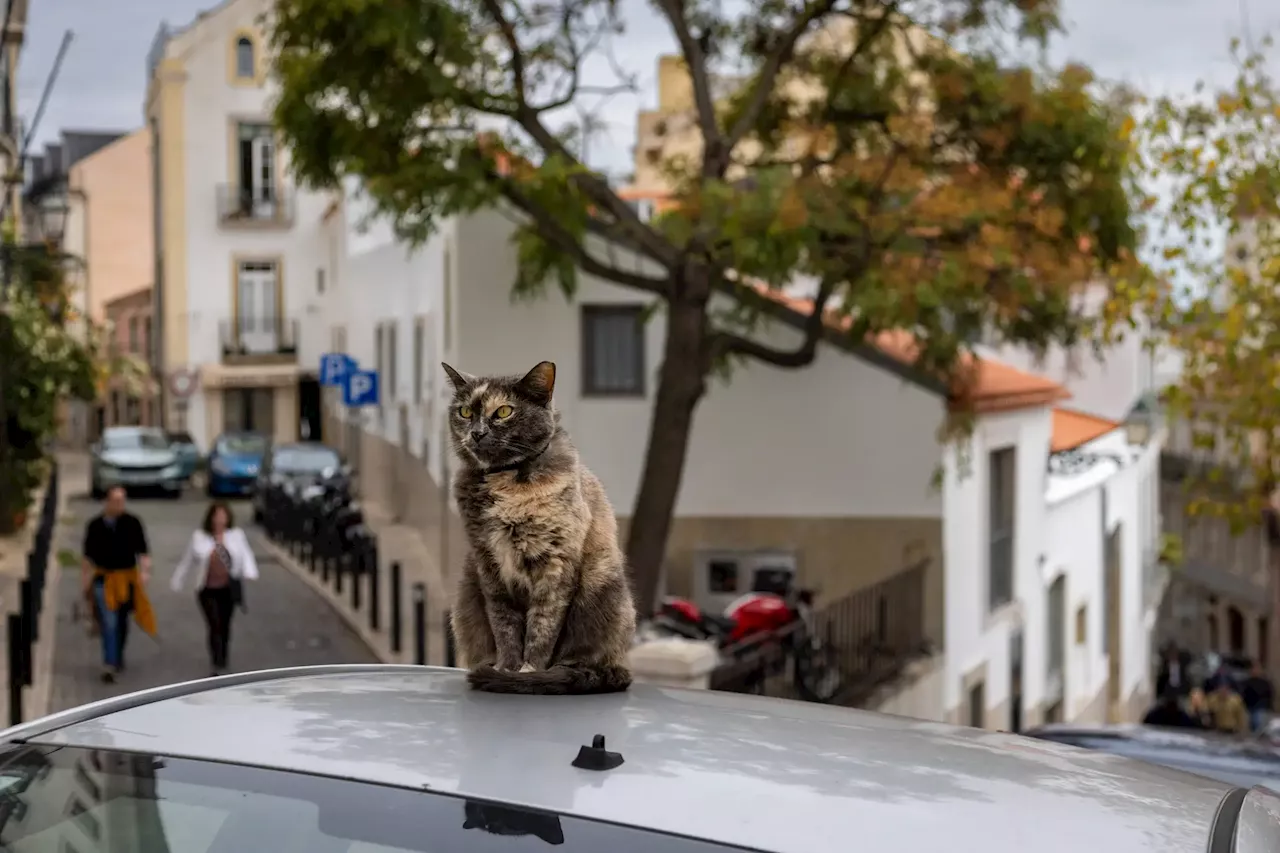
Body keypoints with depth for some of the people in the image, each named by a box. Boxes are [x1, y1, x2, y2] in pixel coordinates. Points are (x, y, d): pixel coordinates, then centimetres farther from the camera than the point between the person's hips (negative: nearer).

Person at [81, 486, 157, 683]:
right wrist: (85, 580, 10)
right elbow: (87, 555, 9)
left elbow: (142, 551, -2)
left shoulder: (132, 523, -3)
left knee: (122, 621, 15)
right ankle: (109, 665, -13)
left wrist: (145, 571, -16)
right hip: (103, 580, -1)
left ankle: (117, 658, 35)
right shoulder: (95, 525, 0)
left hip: (127, 579, 1)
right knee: (109, 622, -10)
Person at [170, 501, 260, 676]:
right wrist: (177, 582, 16)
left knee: (224, 627, 12)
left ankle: (222, 661, 29)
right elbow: (187, 561, 10)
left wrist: (250, 573, -22)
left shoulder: (237, 535, 3)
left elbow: (246, 555, -2)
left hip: (228, 589, 2)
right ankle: (218, 666, -12)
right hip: (208, 590, -2)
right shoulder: (199, 537, 1)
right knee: (215, 627, -11)